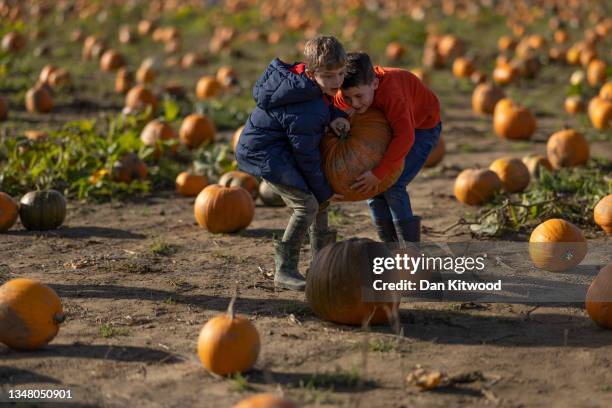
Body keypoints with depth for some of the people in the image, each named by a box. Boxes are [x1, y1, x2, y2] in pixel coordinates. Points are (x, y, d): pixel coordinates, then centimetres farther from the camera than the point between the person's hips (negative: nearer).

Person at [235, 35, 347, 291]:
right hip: (262, 152, -11)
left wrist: (338, 115, -7)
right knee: (307, 205, -19)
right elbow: (306, 155, -22)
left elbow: (326, 101, 16)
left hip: (280, 146, 11)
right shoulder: (306, 112, -31)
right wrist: (324, 191, -10)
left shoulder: (303, 77, -6)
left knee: (321, 196, 17)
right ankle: (284, 271, -11)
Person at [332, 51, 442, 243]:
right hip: (390, 125, 7)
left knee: (393, 185, -20)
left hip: (422, 127, -7)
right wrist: (335, 120, -38)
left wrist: (378, 173, -49)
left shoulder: (390, 92, -42)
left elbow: (405, 137, -49)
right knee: (370, 185, -3)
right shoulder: (348, 93, -22)